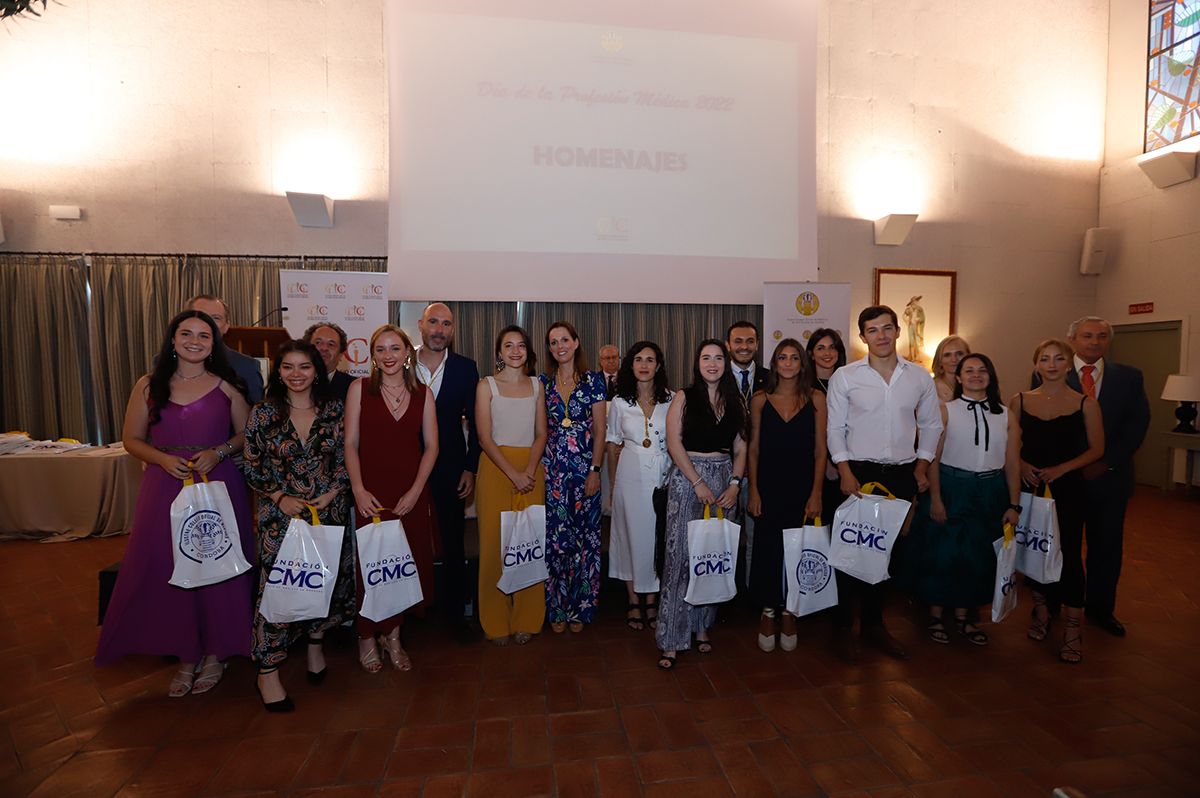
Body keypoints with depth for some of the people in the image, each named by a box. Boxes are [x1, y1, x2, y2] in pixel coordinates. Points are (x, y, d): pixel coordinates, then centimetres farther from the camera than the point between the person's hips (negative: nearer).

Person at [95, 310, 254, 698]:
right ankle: (186, 656, 22)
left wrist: (218, 452, -11)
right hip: (165, 488, 2)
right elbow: (132, 439, 10)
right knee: (168, 571, 3)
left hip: (218, 486, -1)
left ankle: (215, 653, 22)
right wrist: (163, 459, -9)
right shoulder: (149, 386, 7)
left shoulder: (227, 386, 3)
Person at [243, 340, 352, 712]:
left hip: (329, 511, 2)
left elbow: (344, 459, 1)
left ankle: (315, 646, 34)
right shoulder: (263, 412, -3)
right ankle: (268, 672, 14)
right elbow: (252, 467, 0)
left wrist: (330, 495, -9)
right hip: (280, 514, -2)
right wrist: (280, 497, -10)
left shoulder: (333, 410, 0)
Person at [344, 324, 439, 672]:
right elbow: (350, 444, 0)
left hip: (412, 495, 2)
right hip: (372, 493, -2)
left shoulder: (422, 393, 6)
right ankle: (367, 638, 24)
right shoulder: (360, 388, 2)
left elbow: (431, 446, 3)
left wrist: (415, 491, -6)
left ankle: (393, 636, 27)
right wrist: (359, 491, -10)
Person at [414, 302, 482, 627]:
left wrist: (471, 468, -5)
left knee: (453, 540, 10)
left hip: (450, 467, 0)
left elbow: (475, 421, 0)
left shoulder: (465, 367, -1)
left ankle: (456, 606, 25)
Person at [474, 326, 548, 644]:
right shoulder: (486, 386, 2)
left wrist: (529, 471, -9)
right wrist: (513, 473, -14)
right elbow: (484, 437, -5)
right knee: (495, 543, 1)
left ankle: (526, 620, 17)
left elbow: (541, 434, 7)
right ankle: (496, 621, 16)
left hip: (531, 470, 2)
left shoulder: (536, 385, 10)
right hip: (495, 469, -2)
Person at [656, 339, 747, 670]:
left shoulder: (734, 400, 10)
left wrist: (734, 484, -5)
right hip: (687, 478, -3)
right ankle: (671, 638, 6)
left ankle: (702, 626, 24)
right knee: (680, 555, -4)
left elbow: (740, 447, 9)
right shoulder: (684, 397, 0)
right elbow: (674, 442, -8)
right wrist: (699, 483, -13)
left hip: (724, 481, 4)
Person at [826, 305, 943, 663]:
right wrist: (846, 472, -9)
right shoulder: (845, 376, -3)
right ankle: (842, 626, 15)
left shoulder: (919, 376, 5)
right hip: (859, 473, -3)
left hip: (902, 475, 3)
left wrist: (921, 467, 6)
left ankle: (874, 623, 27)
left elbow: (931, 425, 13)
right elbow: (835, 428, -3)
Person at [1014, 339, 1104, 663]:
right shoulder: (1020, 401, 4)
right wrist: (1021, 464, -11)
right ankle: (1042, 611, 29)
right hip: (1029, 488, 2)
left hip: (1068, 488, -2)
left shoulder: (1085, 404, -1)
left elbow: (1096, 449, 0)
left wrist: (1061, 468, -13)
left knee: (1069, 554, -3)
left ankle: (1073, 630, 9)